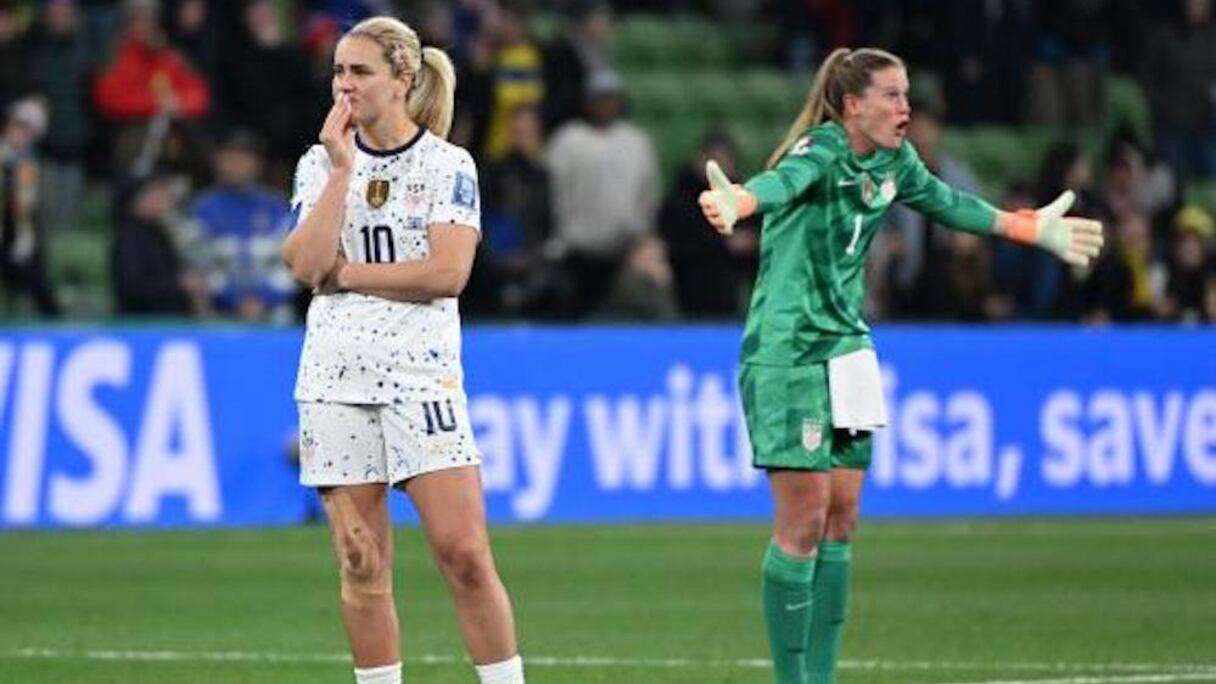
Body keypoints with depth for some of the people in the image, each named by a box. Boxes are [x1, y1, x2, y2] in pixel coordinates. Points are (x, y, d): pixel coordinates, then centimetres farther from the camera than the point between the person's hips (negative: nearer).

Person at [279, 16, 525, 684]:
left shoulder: (449, 165, 0)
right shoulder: (320, 163, 9)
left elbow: (448, 273, -12)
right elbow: (307, 265, -6)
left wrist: (346, 273, -7)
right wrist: (341, 170, -8)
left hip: (421, 371, -3)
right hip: (335, 373, 3)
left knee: (464, 554, -10)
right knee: (362, 566, 3)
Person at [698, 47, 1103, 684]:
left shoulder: (893, 160, 7)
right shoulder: (820, 151, -17)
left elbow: (946, 201, 26)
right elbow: (785, 181, -41)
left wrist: (1032, 228, 36)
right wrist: (736, 203, -64)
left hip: (846, 351, 8)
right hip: (788, 352, -8)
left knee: (840, 521, 8)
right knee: (803, 524, -9)